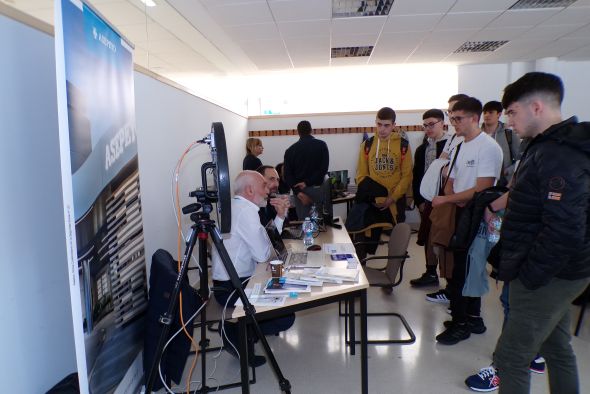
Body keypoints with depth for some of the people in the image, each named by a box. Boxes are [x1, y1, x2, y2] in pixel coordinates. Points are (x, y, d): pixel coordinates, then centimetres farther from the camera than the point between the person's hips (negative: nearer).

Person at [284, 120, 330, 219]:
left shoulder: (290, 150, 5)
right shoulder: (321, 145, 1)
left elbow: (287, 174, -3)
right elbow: (324, 168, -9)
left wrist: (298, 192, -10)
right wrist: (307, 182, -10)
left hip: (299, 190, 2)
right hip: (317, 189, -2)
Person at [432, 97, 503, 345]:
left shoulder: (489, 147, -14)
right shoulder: (460, 147, 13)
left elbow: (482, 190, -21)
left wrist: (445, 199, -15)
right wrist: (455, 199, -6)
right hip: (460, 214, 8)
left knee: (462, 271, -1)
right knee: (467, 269, 16)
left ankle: (460, 324, 14)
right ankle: (473, 319, 30)